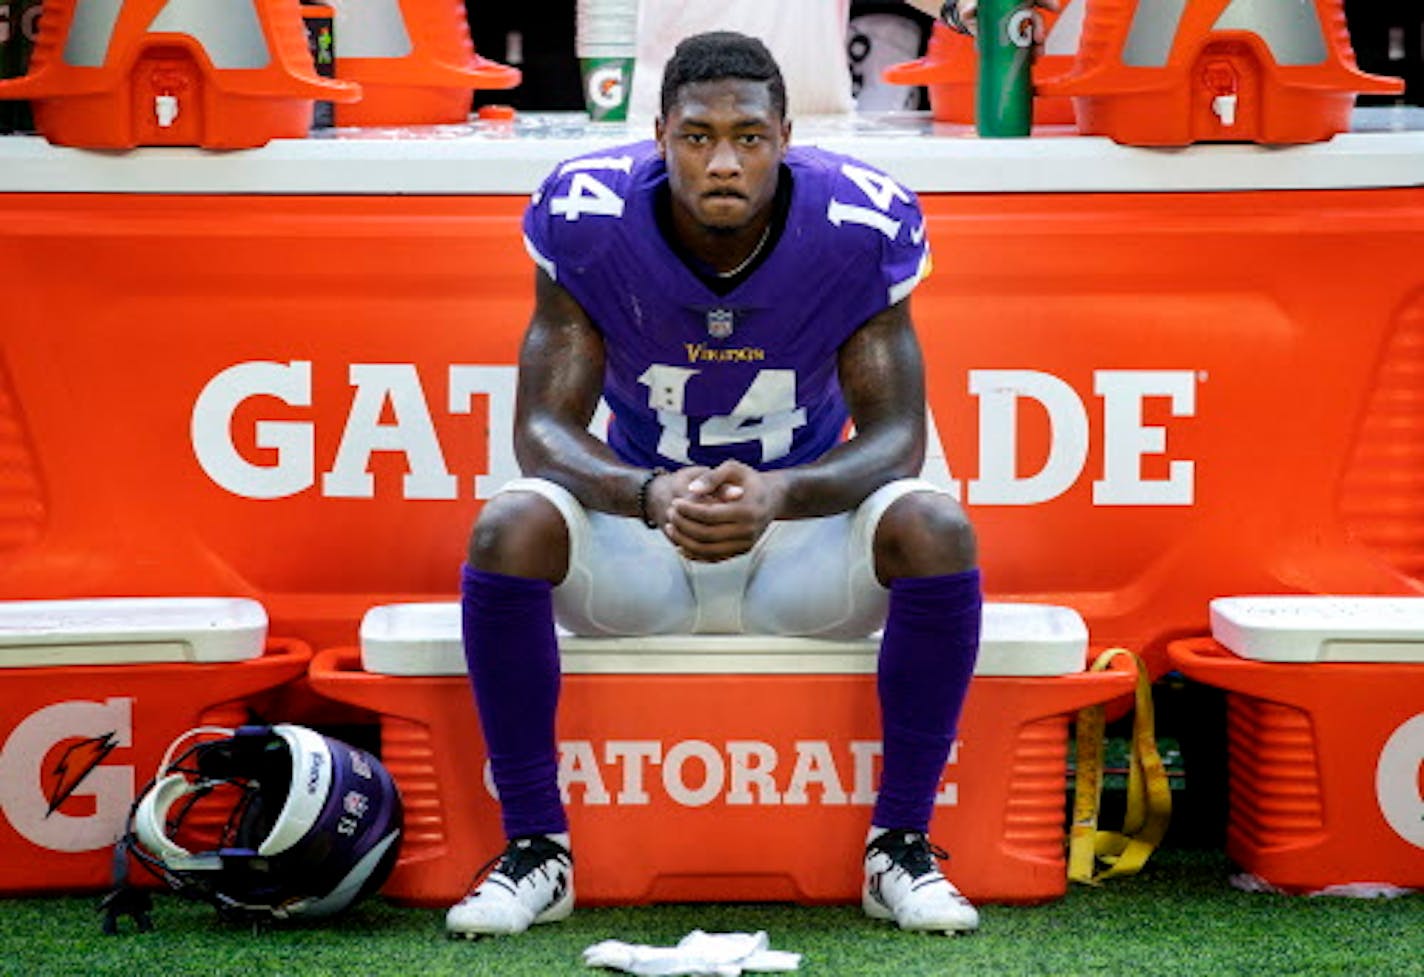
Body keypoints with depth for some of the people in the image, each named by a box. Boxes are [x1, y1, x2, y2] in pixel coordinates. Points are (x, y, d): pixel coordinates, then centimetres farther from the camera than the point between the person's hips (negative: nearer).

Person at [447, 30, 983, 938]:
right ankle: (536, 847, -14)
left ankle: (903, 846, -14)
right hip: (638, 538, 0)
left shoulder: (861, 225, -18)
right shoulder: (589, 219, -18)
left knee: (937, 531, -30)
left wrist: (779, 495, -38)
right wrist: (650, 496, -40)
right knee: (510, 529, -30)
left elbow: (896, 435, -16)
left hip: (802, 535, 0)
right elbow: (543, 427, -18)